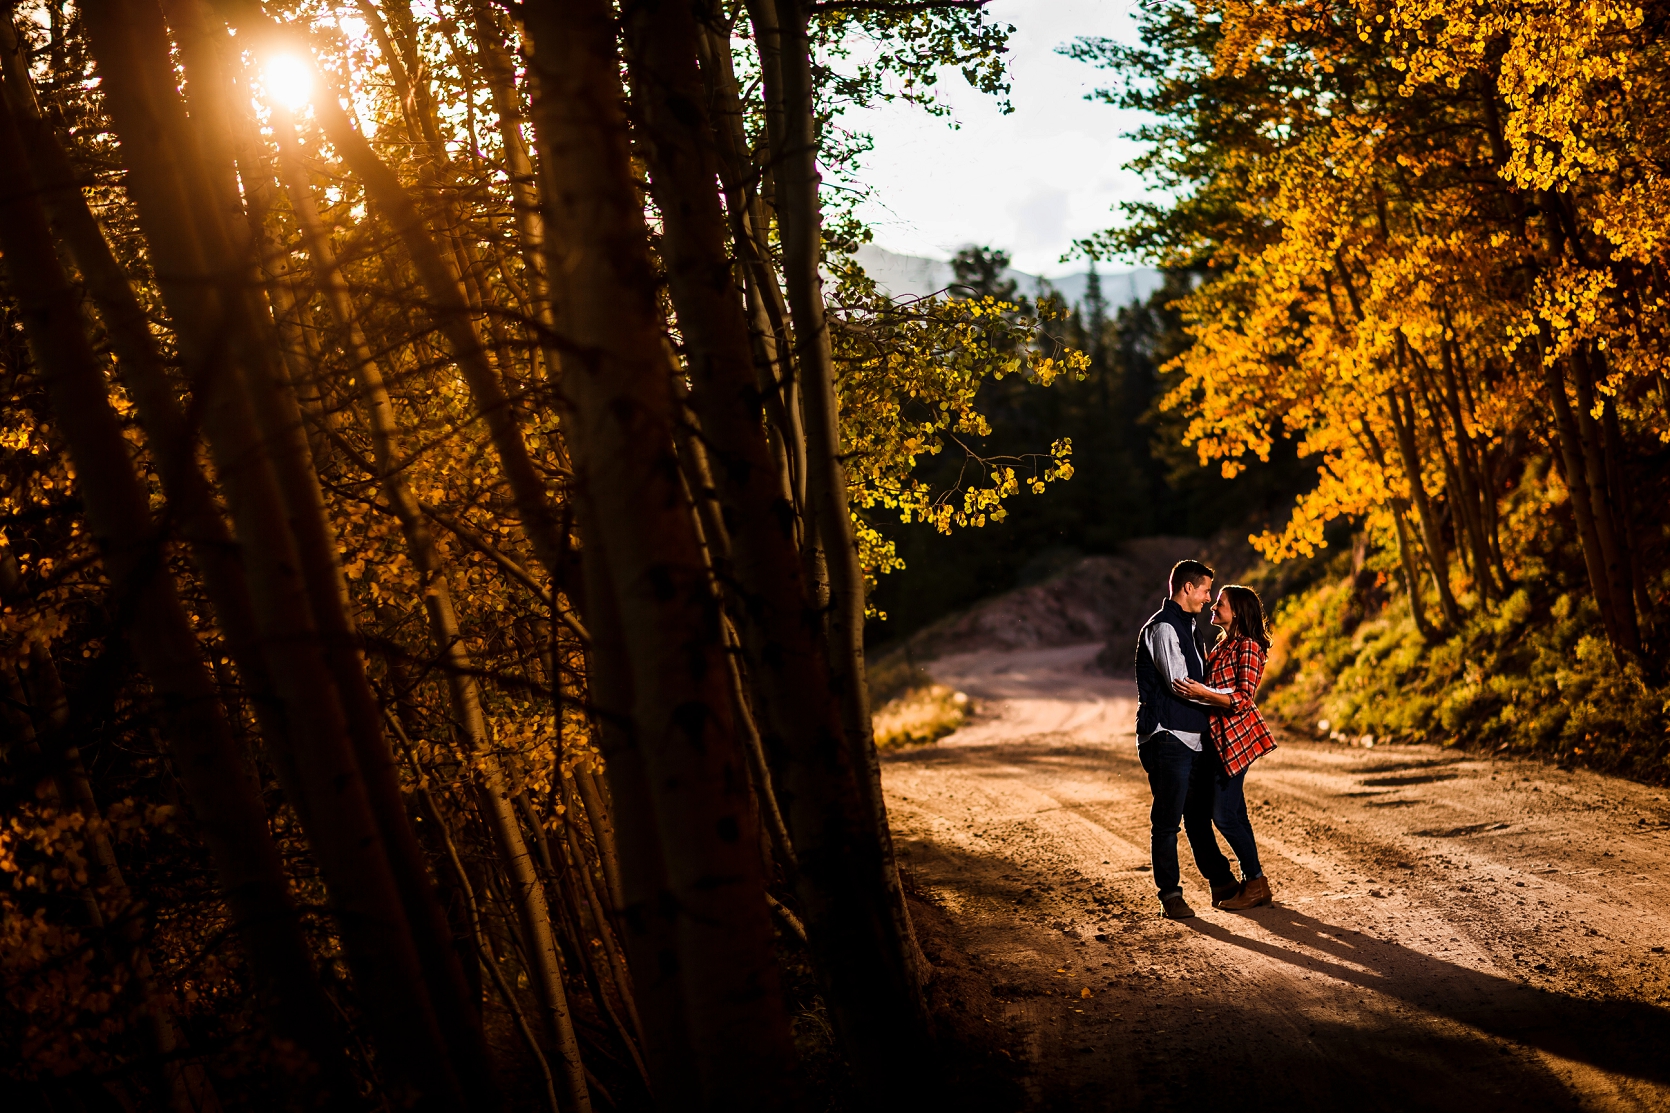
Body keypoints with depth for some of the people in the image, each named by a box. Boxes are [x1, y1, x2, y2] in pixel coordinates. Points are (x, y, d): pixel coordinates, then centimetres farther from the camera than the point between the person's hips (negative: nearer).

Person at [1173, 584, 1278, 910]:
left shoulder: (1248, 647, -12)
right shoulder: (1223, 645, 16)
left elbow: (1243, 699, -21)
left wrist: (1202, 692, -30)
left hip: (1236, 736, -9)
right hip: (1220, 736, 9)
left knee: (1224, 814, -8)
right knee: (1233, 813, 11)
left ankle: (1256, 883, 1)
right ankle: (1251, 882, 18)